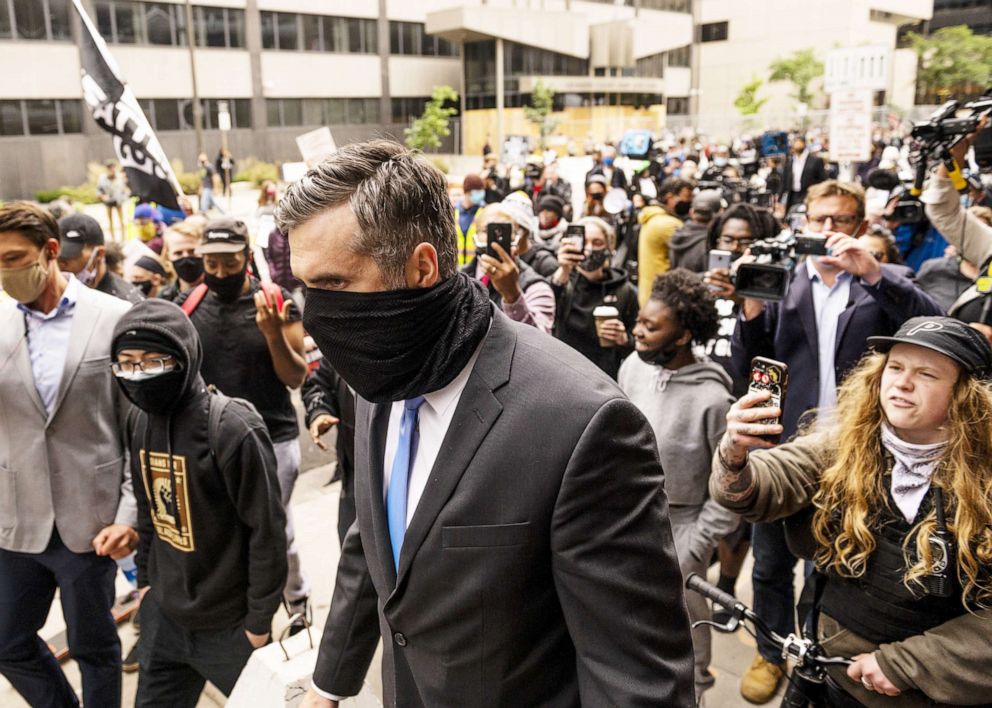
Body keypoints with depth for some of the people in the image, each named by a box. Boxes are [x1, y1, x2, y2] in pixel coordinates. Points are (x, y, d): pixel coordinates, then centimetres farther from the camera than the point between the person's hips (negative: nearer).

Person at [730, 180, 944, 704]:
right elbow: (746, 366, 0)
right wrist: (751, 309, -18)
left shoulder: (886, 282, 2)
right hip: (783, 449, 1)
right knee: (772, 563, 15)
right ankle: (771, 654, 37)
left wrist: (872, 271, -24)